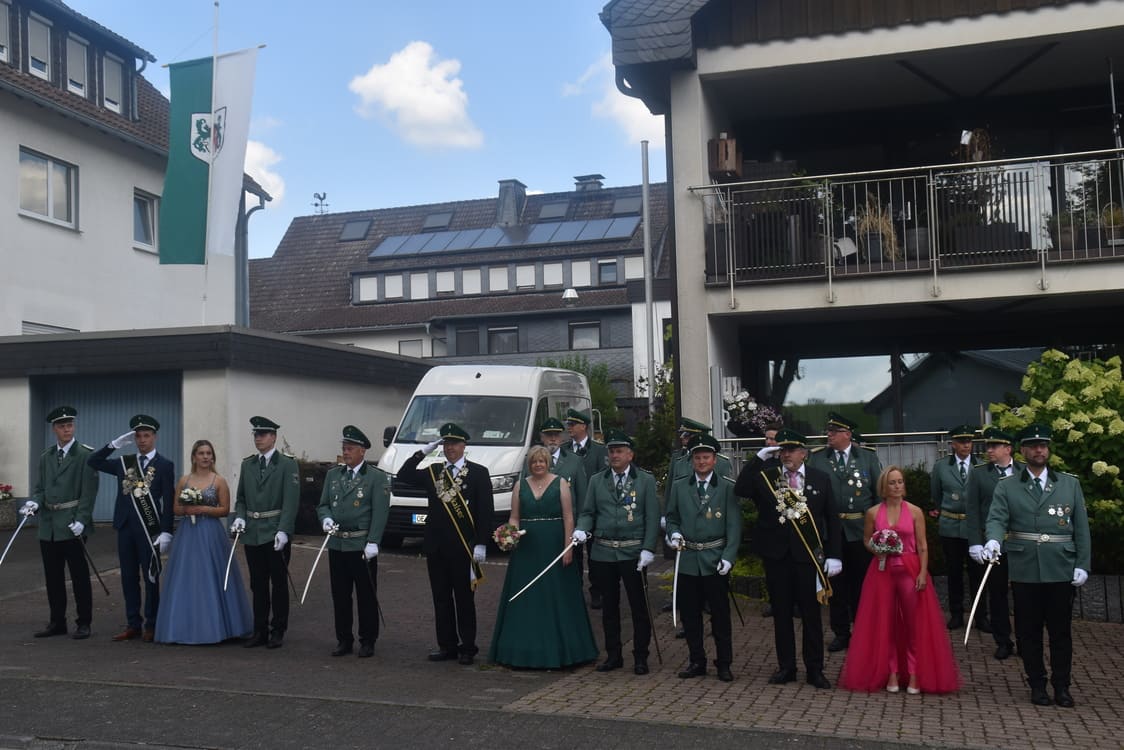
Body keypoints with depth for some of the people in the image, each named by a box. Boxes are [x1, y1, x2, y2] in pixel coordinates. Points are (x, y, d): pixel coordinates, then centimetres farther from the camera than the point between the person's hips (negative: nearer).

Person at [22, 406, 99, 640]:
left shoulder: (85, 455, -4)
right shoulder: (45, 457, 14)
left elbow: (89, 491, -9)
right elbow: (39, 488, 13)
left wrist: (81, 520, -17)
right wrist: (35, 502, -9)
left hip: (72, 525, -5)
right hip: (48, 525, 5)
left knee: (79, 576, 0)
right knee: (53, 577, 10)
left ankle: (83, 623, 8)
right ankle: (57, 622, 20)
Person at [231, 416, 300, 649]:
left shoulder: (287, 464, -5)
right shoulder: (247, 464, 11)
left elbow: (291, 501, -11)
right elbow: (241, 498, 16)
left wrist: (283, 531, -18)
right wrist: (239, 517, -4)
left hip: (276, 533, -5)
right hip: (252, 533, 5)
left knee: (278, 584, 4)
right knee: (258, 585, 10)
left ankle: (278, 631, 12)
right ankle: (260, 631, 18)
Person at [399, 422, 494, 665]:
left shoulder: (479, 473, -2)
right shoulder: (433, 472, 11)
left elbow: (486, 511, -6)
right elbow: (404, 476, 4)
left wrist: (481, 544, -12)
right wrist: (423, 452, -4)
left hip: (464, 547, -4)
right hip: (436, 547, 4)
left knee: (465, 600, 4)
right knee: (441, 599, 10)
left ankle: (467, 648, 12)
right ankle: (447, 646, 19)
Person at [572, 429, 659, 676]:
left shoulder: (646, 480, 2)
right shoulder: (596, 480, 10)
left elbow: (652, 517, -2)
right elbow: (587, 512, 10)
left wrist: (648, 549, -10)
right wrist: (581, 530, -11)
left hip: (633, 553, -3)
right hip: (603, 552, 3)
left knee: (638, 606, 2)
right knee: (609, 605, 10)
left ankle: (640, 657, 12)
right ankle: (613, 655, 20)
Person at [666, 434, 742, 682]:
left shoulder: (727, 487, -1)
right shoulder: (679, 487, 8)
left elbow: (734, 526, -4)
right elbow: (671, 518, 15)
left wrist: (728, 557, -12)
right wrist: (674, 533, -6)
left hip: (715, 560, -3)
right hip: (687, 559, 3)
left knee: (720, 614, 4)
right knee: (690, 614, 8)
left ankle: (724, 663, 16)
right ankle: (696, 661, 21)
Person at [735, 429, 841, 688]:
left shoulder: (820, 479, 3)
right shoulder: (766, 476, 3)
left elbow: (832, 519, 4)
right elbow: (740, 489, -13)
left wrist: (834, 555, -2)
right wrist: (759, 458, -15)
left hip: (808, 556, -1)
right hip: (776, 556, 1)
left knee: (811, 615, 5)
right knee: (781, 614, 9)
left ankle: (814, 669, 15)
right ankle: (786, 667, 20)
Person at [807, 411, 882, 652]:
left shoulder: (868, 457, 1)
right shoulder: (816, 458, 1)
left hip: (861, 531, -1)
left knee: (861, 584, 8)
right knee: (836, 584, 8)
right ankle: (841, 633, 20)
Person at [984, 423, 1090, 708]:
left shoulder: (1070, 484, 10)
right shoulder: (1007, 487, 7)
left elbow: (1081, 527, 8)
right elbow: (996, 518, -6)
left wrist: (1082, 565, 0)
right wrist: (993, 540, -27)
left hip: (1062, 570, 1)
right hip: (1024, 571, 0)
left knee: (1061, 631, 6)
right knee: (1028, 631, 7)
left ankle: (1061, 686, 18)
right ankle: (1037, 685, 19)